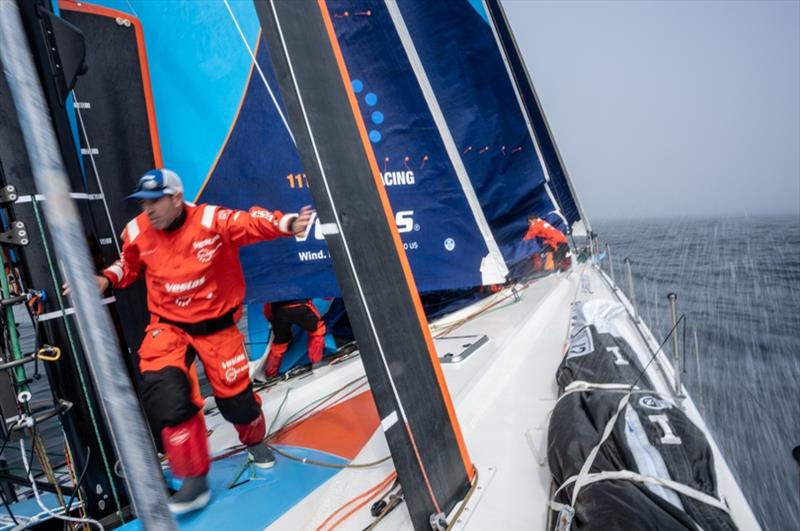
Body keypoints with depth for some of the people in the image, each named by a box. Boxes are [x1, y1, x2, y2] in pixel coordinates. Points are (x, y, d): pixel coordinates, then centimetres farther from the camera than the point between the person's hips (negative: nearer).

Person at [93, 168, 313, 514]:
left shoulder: (212, 220, -18)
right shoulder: (137, 233, -4)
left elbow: (252, 224, -27)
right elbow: (129, 264, 15)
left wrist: (287, 224, -46)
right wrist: (106, 280, -3)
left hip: (216, 324, -2)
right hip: (168, 325, 3)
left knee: (235, 394, 6)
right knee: (165, 391, -19)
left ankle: (254, 441, 44)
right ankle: (195, 479, -2)